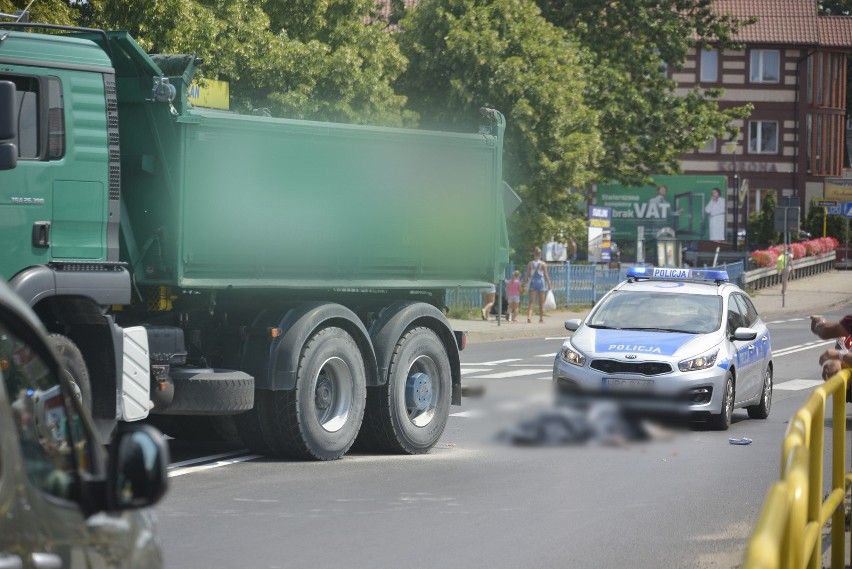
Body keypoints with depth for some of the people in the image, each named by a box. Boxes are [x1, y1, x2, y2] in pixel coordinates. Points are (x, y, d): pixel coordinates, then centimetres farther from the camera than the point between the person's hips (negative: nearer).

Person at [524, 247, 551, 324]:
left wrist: (525, 283, 10)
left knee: (531, 301, 1)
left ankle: (529, 316, -17)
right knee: (541, 302, 9)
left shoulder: (530, 264, 0)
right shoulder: (543, 264, -5)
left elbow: (528, 275, 1)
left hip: (532, 282, 1)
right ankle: (541, 318, 14)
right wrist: (549, 284, 5)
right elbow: (546, 275, -4)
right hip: (541, 282, -1)